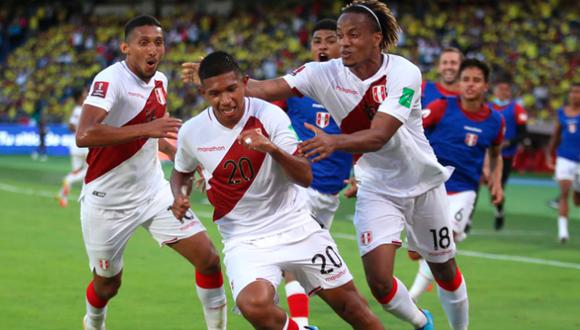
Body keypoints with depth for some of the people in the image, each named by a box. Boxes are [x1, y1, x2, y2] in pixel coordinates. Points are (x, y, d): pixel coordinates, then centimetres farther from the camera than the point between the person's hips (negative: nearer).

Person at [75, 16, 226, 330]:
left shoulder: (159, 81, 3)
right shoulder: (111, 80, -21)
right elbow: (84, 135, -38)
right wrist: (146, 129, -43)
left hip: (154, 192, 6)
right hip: (108, 201, -6)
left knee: (208, 259, -7)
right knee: (107, 285, 11)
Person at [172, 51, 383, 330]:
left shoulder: (270, 115, -13)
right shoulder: (191, 132, -7)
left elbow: (305, 177, -17)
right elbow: (181, 172, 16)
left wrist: (272, 149, -34)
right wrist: (178, 196, -6)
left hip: (295, 227, 0)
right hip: (244, 240, 0)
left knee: (347, 301, 6)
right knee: (253, 304, -30)